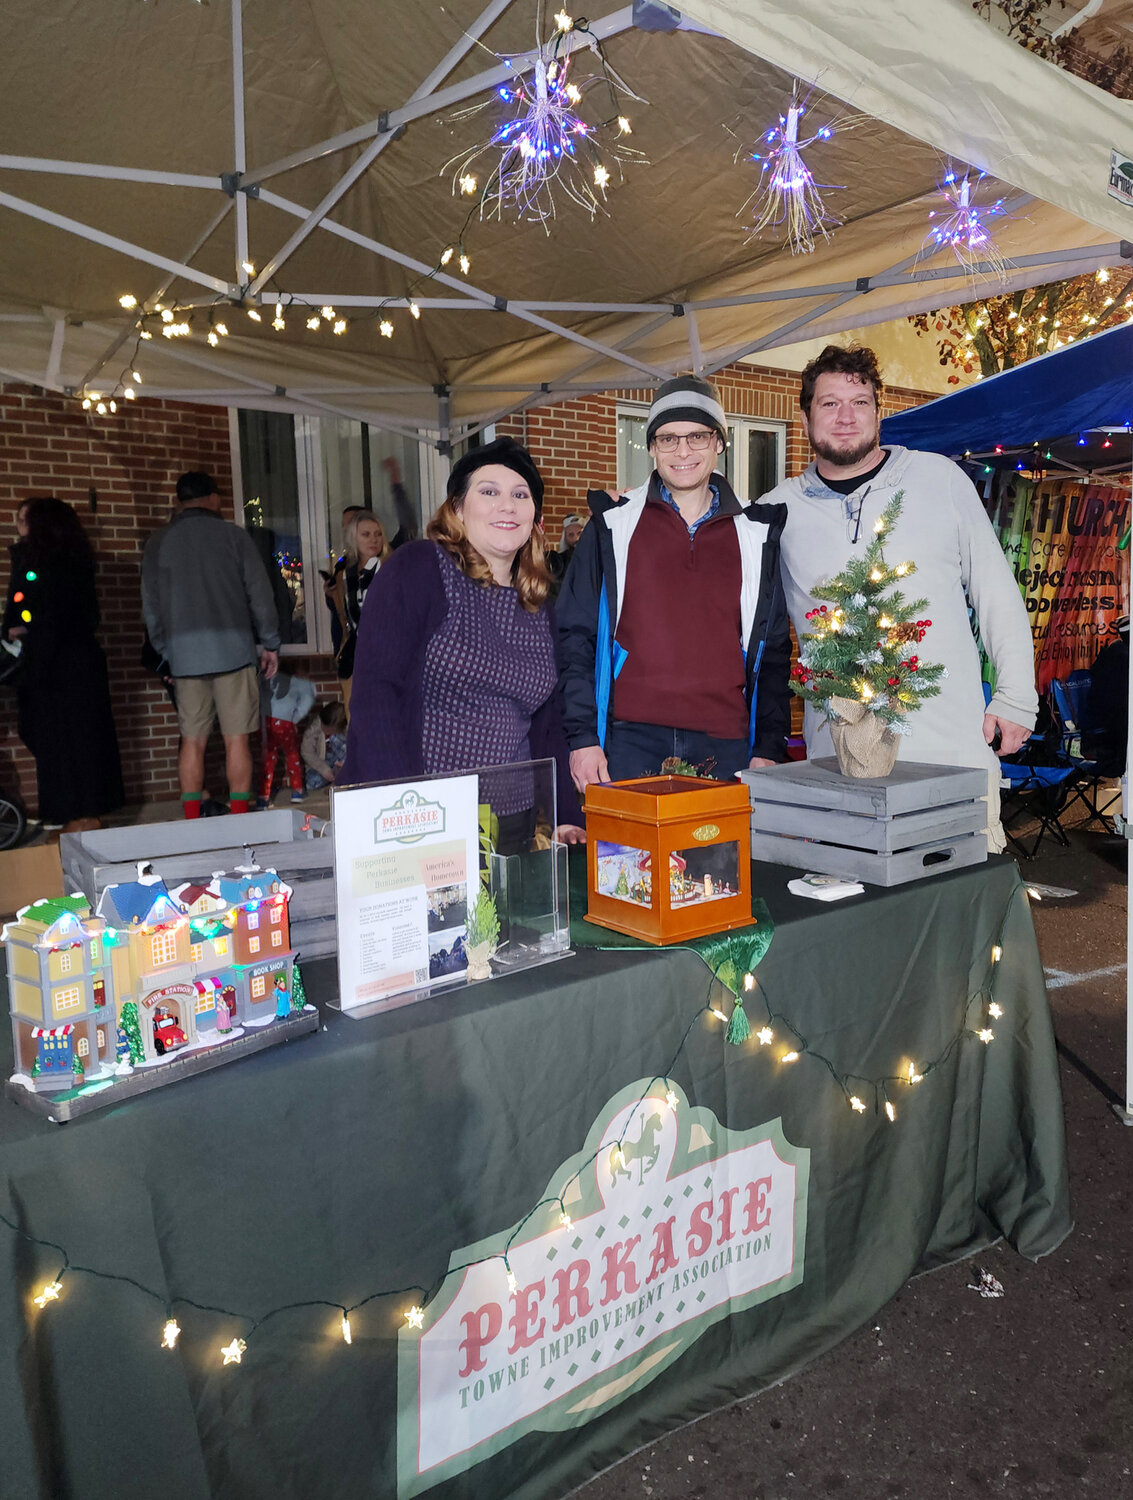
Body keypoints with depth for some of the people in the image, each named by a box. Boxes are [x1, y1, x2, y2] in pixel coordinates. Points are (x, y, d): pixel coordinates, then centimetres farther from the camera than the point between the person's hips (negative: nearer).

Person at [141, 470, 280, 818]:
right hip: (232, 647, -2)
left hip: (184, 653, 2)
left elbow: (150, 605, 12)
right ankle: (239, 820, 2)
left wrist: (166, 652, 19)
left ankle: (192, 824, 8)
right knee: (236, 739, 1)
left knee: (192, 741, 7)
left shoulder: (158, 542, 10)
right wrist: (269, 643, 10)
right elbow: (260, 594, 2)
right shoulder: (233, 535, 2)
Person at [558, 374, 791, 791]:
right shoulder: (613, 524, 6)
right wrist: (582, 737, -4)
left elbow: (774, 649, 12)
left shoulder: (756, 533, 10)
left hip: (726, 748, 2)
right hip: (630, 742, -1)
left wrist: (769, 748, 4)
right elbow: (575, 635, 4)